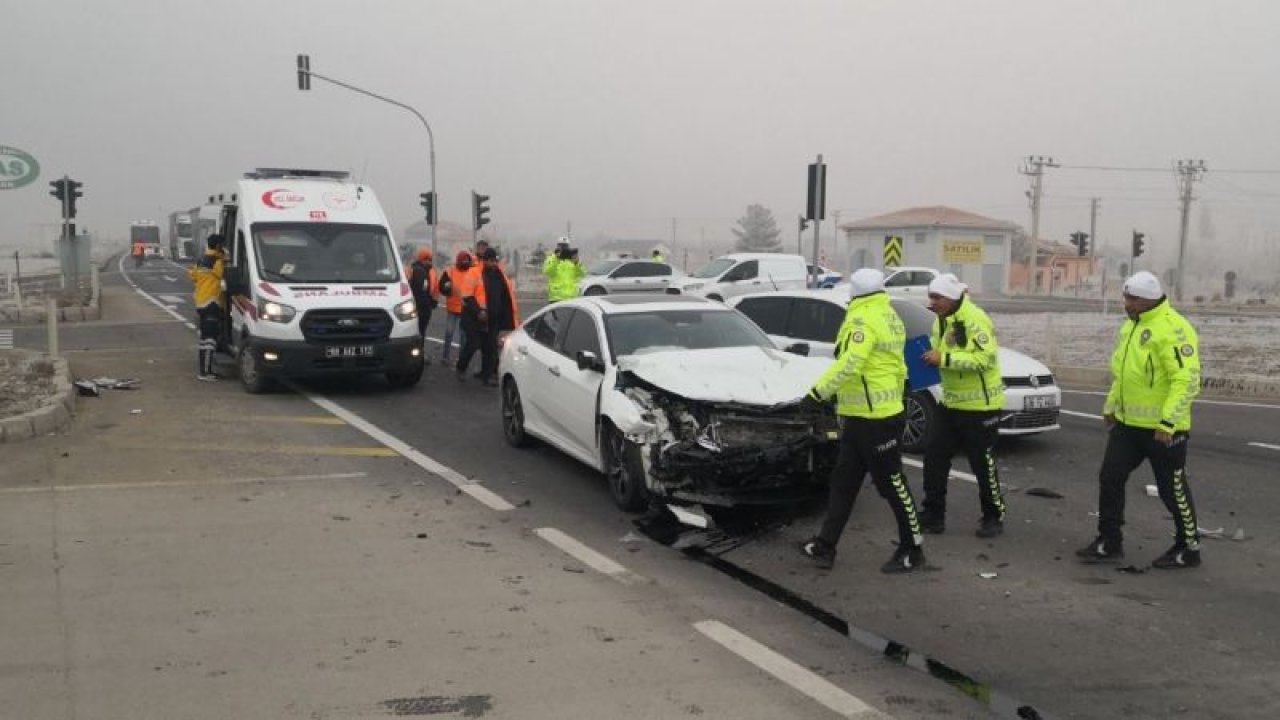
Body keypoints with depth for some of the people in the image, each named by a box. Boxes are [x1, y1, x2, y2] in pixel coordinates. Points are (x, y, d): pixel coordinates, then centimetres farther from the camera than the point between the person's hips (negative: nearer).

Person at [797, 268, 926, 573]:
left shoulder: (863, 319, -16)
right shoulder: (890, 318, 13)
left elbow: (849, 363, -29)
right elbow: (894, 364, 18)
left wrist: (818, 392, -28)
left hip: (874, 419, -10)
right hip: (860, 417, 10)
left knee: (892, 484, 1)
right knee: (843, 484, 12)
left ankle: (912, 551, 12)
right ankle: (825, 546, 17)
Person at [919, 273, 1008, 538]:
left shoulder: (974, 318, -20)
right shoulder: (941, 320, 8)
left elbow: (986, 357, -27)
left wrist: (945, 359, -28)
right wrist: (930, 357, -4)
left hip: (980, 405, -8)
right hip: (951, 402, 8)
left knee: (983, 464, 4)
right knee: (935, 459, 5)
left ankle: (994, 518, 21)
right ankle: (933, 516, 15)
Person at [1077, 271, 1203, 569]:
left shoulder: (1172, 328, -19)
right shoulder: (1131, 325, 11)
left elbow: (1187, 380, -23)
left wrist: (1167, 422, -26)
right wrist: (1110, 406, 24)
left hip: (1161, 429, -8)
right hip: (1127, 423, 8)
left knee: (1172, 489, 5)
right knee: (1110, 479, 8)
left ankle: (1189, 549, 21)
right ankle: (1110, 542, 19)